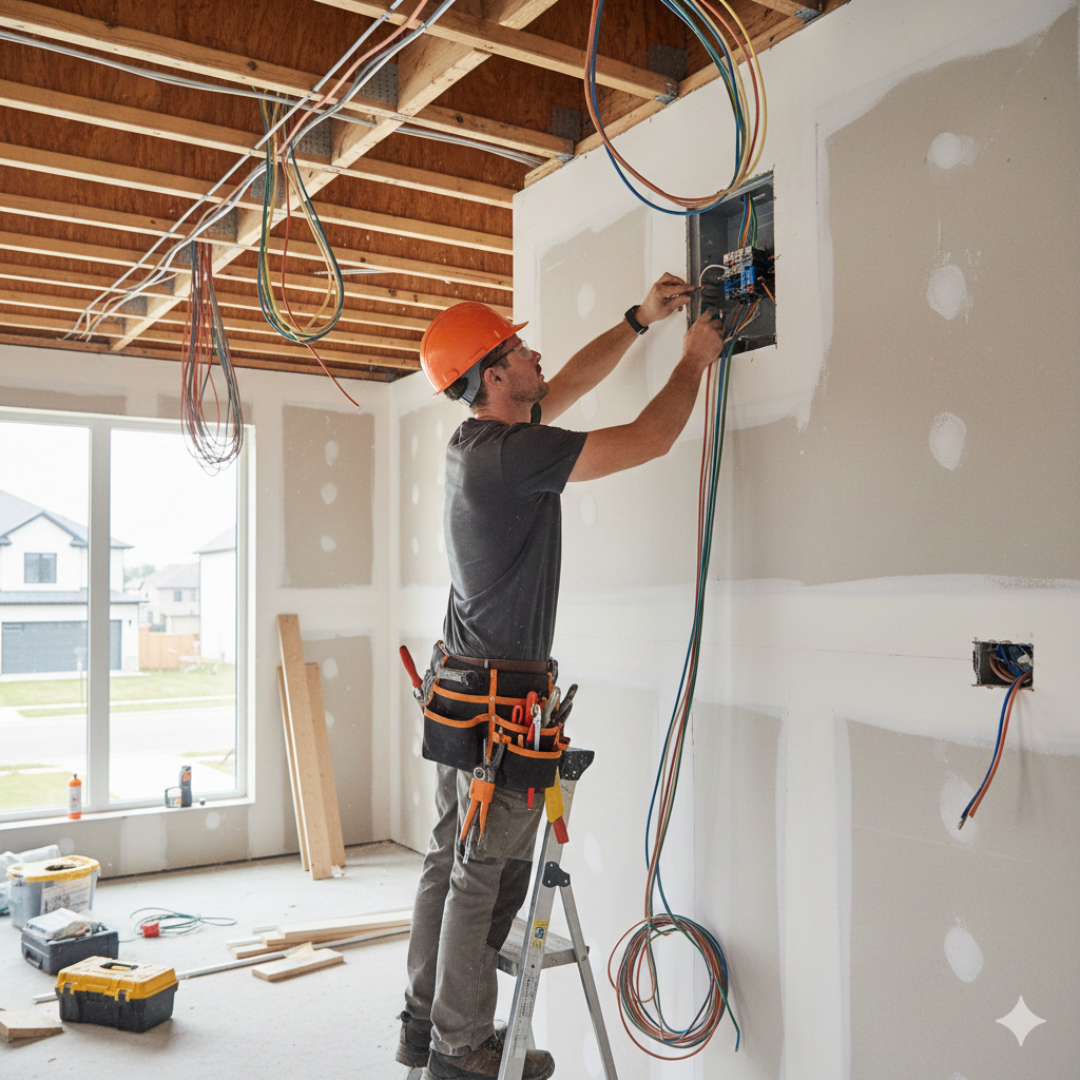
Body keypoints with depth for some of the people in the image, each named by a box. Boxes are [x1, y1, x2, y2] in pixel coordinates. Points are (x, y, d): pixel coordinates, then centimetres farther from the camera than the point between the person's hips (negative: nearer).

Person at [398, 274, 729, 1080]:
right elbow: (650, 439, -16)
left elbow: (573, 382, 23)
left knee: (452, 857, 15)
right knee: (488, 874, 0)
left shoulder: (478, 441, 9)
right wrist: (695, 358, 0)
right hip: (503, 694, -10)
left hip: (461, 682, 10)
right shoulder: (513, 454, -19)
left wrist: (640, 320, 23)